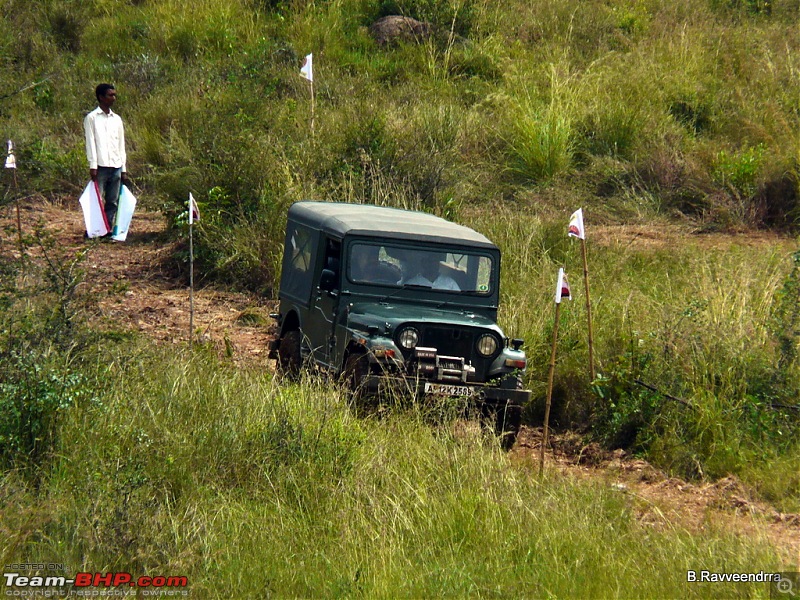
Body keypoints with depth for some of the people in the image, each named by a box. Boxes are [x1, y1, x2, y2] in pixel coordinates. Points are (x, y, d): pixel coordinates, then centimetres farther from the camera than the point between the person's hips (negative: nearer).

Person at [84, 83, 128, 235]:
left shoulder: (117, 119, 16)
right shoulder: (91, 118, 1)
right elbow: (90, 143, -5)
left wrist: (123, 169, 12)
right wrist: (93, 165, -13)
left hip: (116, 166, 5)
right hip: (101, 166, -5)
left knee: (112, 202, 4)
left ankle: (108, 230, 8)